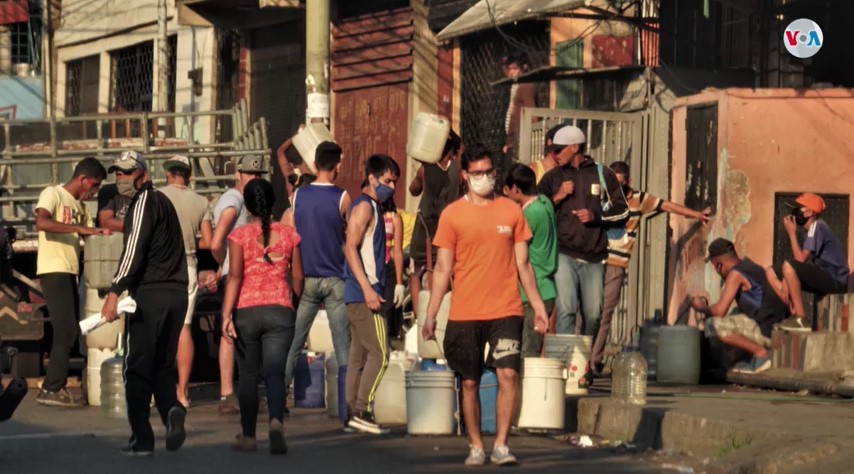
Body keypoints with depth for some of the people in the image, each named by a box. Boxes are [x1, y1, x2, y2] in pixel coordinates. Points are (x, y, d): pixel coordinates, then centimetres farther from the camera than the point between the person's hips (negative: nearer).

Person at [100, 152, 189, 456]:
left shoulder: (144, 202, -7)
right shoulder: (162, 201, 20)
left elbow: (134, 250, -18)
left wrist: (114, 292, -23)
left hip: (148, 293, -8)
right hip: (176, 293, 8)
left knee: (138, 368, 0)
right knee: (163, 365, 14)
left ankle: (141, 439, 0)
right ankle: (171, 408, -13)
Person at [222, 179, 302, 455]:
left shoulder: (240, 236, -3)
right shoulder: (288, 235, 5)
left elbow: (235, 276, -11)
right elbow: (297, 277, 9)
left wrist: (226, 314, -14)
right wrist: (295, 305, 25)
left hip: (246, 311, -1)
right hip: (279, 310, 1)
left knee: (248, 375, 11)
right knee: (275, 372, -4)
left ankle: (248, 436, 17)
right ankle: (276, 421, -31)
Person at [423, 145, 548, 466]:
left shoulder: (511, 211, 7)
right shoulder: (452, 214, 2)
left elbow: (523, 264, 11)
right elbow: (443, 268, 3)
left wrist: (538, 305, 8)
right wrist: (430, 315, -1)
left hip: (506, 311, 0)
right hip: (464, 315, 0)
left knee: (508, 374, -13)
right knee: (469, 382, 4)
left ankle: (501, 445, -5)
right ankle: (475, 447, 16)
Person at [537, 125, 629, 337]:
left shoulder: (603, 174, 7)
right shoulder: (552, 177, 9)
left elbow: (622, 211, 9)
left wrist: (596, 216, -7)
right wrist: (558, 197, -6)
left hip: (594, 257, 1)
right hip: (564, 255, -1)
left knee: (593, 314, 7)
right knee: (566, 310, -16)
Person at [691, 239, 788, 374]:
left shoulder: (736, 274, -10)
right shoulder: (750, 266, 18)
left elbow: (720, 311, -15)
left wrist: (702, 307, 7)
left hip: (766, 332, -10)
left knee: (714, 325, -16)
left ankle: (761, 353, -10)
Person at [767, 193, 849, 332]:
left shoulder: (817, 227, -15)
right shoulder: (812, 229, 13)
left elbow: (801, 259, -22)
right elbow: (800, 259, 8)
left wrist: (792, 233, -13)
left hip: (835, 281, -10)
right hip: (823, 279, 10)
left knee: (788, 266, -30)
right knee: (771, 272, 7)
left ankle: (801, 319, -24)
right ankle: (795, 314, 1)